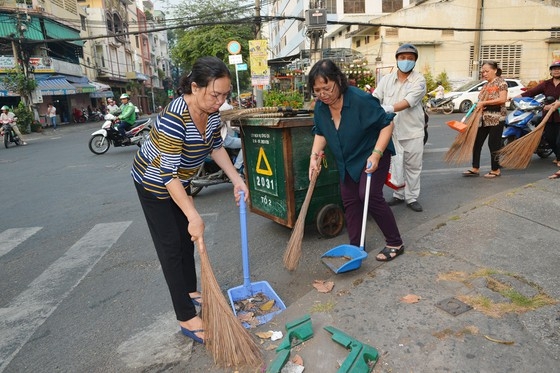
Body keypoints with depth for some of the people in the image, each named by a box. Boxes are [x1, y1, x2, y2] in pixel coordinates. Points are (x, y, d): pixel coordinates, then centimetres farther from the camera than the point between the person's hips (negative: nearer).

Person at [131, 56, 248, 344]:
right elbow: (168, 174, -36)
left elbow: (216, 147, 2)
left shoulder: (212, 112, -13)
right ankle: (187, 319, 4)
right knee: (171, 246, -5)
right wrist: (194, 215, -37)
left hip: (178, 180, 8)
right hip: (153, 182, -7)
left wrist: (236, 180, -5)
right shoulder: (174, 118, -37)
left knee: (186, 237, 15)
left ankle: (190, 292, 34)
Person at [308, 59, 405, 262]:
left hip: (372, 155, -7)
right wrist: (315, 156, -7)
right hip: (348, 161, 7)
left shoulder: (361, 100, -27)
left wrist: (376, 154, -28)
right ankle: (355, 246, 18)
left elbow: (387, 124, -20)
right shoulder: (320, 107, -8)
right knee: (349, 200, 6)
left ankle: (395, 243, 1)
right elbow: (320, 133, 8)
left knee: (369, 196, -17)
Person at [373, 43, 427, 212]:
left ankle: (412, 197, 18)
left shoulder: (419, 80, -5)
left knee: (413, 167, 6)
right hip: (391, 131, 3)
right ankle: (399, 195, 27)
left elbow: (408, 101, -21)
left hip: (412, 131, -2)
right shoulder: (386, 79, 7)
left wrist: (390, 108, -37)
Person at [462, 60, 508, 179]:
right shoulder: (485, 85, 16)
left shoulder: (501, 82, -6)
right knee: (476, 142, 4)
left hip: (496, 118, -7)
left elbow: (503, 99, -18)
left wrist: (484, 102, -18)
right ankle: (475, 168, 11)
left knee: (493, 144, -2)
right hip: (484, 118, 7)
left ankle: (495, 170, 12)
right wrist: (479, 105, -3)